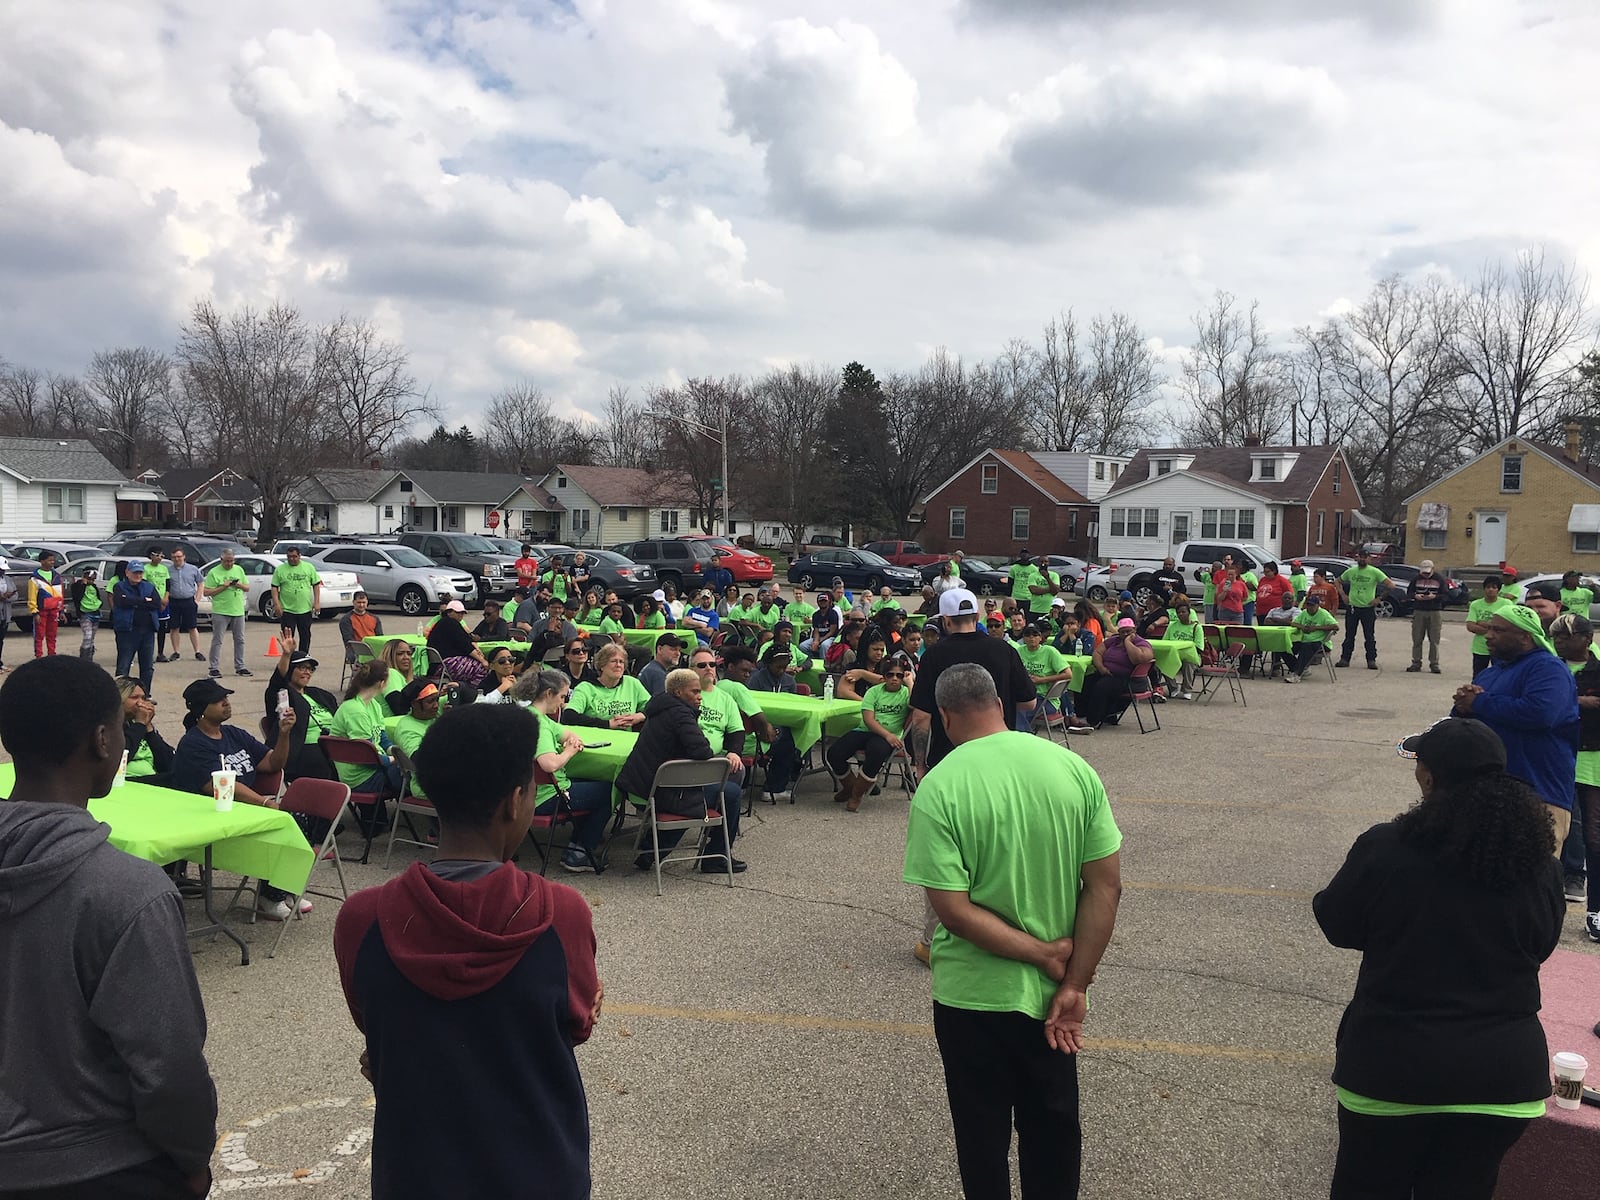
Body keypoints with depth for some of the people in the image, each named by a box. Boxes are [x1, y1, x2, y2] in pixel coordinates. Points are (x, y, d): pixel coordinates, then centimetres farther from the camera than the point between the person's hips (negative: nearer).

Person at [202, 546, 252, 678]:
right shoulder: (213, 572, -4)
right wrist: (222, 587, -17)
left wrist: (241, 585, -7)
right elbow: (206, 592, -8)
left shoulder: (239, 570, 11)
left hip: (238, 611, 5)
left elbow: (247, 588, 15)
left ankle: (240, 667, 17)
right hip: (220, 611, -5)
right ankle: (215, 668, 1)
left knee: (240, 640, 9)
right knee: (217, 641, -3)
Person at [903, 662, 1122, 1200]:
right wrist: (1074, 984, -6)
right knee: (1054, 1126, 23)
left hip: (974, 995, -3)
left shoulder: (939, 788, -19)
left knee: (984, 1137, 17)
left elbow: (954, 910, -21)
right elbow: (1107, 884, -8)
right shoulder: (1073, 768, -8)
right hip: (1054, 992, 3)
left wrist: (1047, 954, -13)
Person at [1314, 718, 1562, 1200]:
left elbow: (1336, 925, -3)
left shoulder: (1384, 848, -17)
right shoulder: (1539, 867, -8)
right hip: (1503, 1074, 3)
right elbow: (1540, 947, 9)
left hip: (1391, 1065, -3)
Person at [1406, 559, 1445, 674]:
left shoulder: (1439, 579, 3)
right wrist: (1415, 596, -11)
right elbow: (1409, 592, 10)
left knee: (1434, 640, -1)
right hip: (1419, 611, 2)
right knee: (1417, 639, 2)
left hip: (1435, 612, -2)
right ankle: (1416, 663, 8)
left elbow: (1445, 595, 1)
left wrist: (1434, 597, -17)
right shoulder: (1416, 579, 8)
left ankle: (1434, 664, 5)